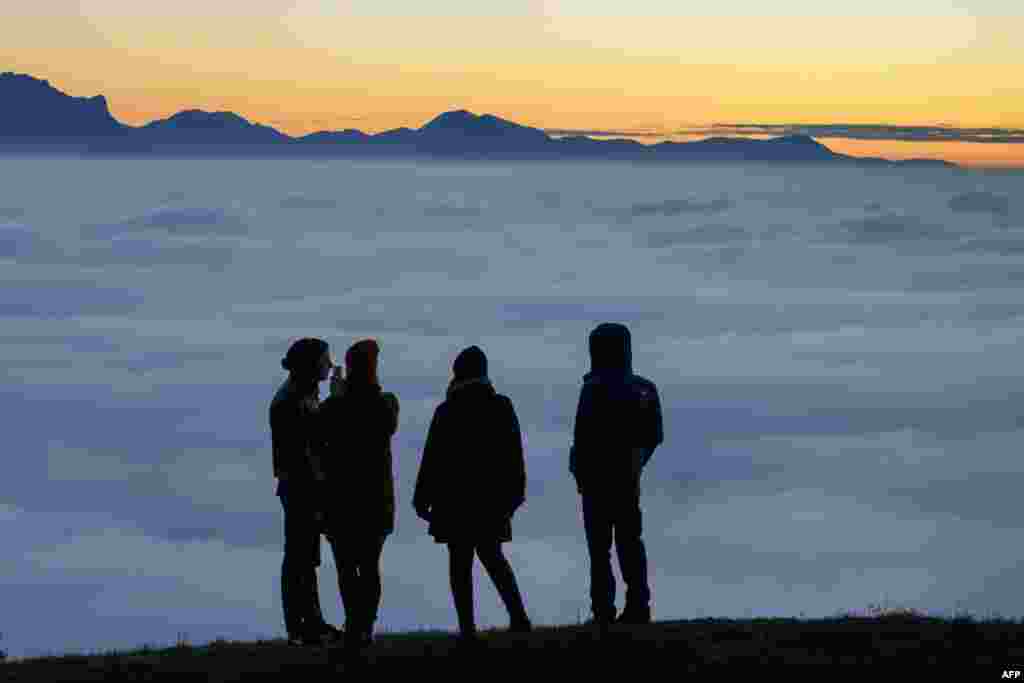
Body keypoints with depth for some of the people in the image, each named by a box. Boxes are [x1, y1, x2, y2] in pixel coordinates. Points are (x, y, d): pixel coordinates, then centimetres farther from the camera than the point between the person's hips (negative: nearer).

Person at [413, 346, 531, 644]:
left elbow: (432, 460, -8)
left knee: (460, 563, 1)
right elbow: (515, 456, 6)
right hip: (493, 498, 4)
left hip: (455, 499, -4)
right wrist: (514, 493, 15)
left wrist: (422, 498, 0)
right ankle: (518, 616, 9)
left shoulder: (446, 412, -9)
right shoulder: (503, 407, 3)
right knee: (492, 555, 18)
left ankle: (468, 628, -3)